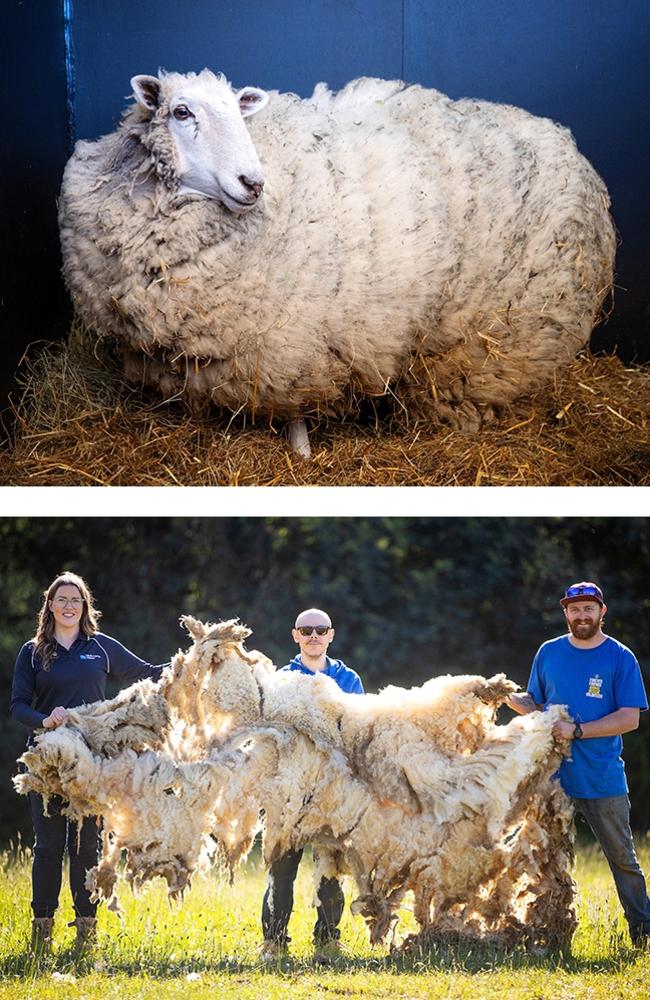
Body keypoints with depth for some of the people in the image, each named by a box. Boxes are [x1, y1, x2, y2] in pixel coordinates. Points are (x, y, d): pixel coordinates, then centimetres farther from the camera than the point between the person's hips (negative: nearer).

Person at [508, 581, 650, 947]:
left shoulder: (621, 658, -2)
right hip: (553, 775, 3)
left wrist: (578, 730, -17)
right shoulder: (549, 653, 8)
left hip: (604, 779, -3)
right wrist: (510, 698, -5)